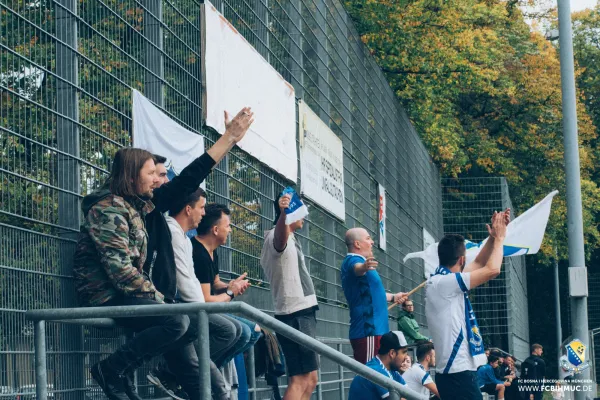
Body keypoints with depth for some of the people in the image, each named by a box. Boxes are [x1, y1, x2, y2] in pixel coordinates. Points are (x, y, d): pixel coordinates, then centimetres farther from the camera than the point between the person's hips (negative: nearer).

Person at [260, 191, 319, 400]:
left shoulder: (290, 239, 20)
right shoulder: (278, 237, -12)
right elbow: (280, 235, -38)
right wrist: (284, 212, -57)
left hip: (300, 313, 11)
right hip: (297, 315, -11)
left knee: (309, 380, 12)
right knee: (300, 380, -17)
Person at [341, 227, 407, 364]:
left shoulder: (359, 261, 24)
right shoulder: (352, 260, -9)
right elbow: (357, 268, -36)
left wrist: (392, 297, 52)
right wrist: (364, 267, -58)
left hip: (374, 329, 11)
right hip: (368, 331, -11)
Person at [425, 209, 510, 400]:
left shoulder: (443, 281, 14)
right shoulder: (443, 282, -14)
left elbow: (478, 264, 28)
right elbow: (492, 270, -17)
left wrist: (493, 236, 18)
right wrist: (499, 237, -2)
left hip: (456, 370, 10)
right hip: (458, 372, -10)